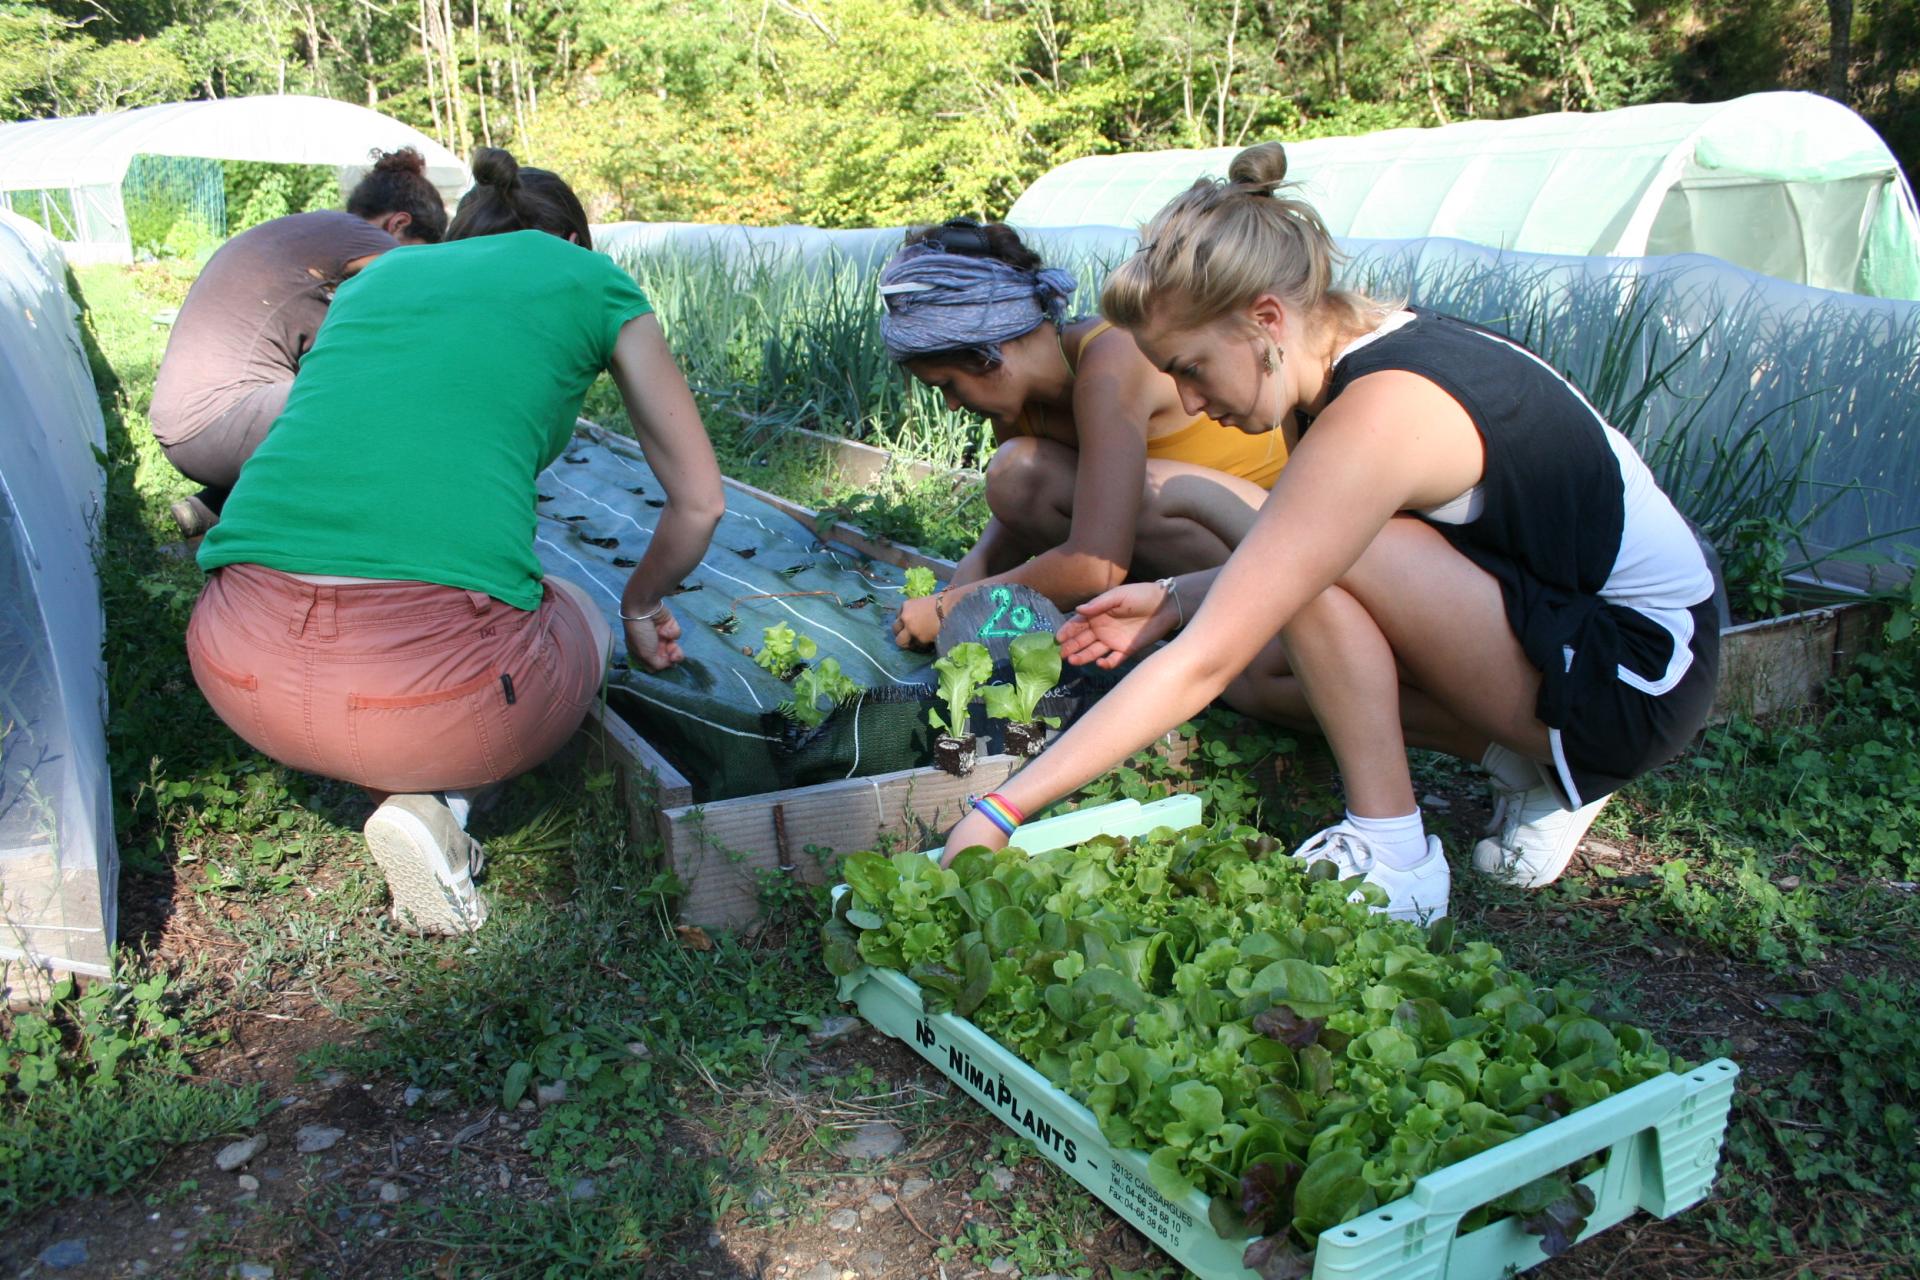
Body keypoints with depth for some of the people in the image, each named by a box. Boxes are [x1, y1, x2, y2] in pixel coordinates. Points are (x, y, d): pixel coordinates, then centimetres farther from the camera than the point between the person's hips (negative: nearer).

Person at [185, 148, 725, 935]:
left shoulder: (379, 273, 27)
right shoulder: (590, 279, 16)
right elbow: (699, 502, 20)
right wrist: (642, 606, 41)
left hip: (244, 668, 5)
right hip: (430, 680, -5)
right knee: (580, 624, 29)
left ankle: (413, 791, 12)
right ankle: (435, 800, 3)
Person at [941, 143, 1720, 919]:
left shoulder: (1376, 414, -29)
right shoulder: (1374, 339, -2)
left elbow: (1202, 665, -30)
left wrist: (1001, 811, -28)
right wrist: (1175, 603, -1)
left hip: (1639, 680, -9)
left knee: (1318, 569, -24)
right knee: (1263, 654, 1)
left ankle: (1392, 862, -12)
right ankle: (1532, 762, 6)